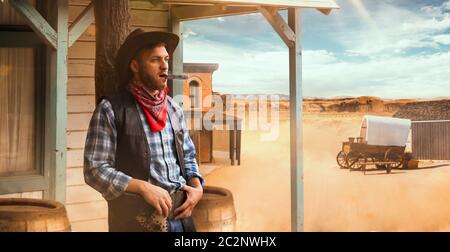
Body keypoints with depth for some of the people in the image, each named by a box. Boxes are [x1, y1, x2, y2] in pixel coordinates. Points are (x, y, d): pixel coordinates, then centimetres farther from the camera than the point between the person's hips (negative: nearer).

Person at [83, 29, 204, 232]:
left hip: (180, 217, 5)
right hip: (138, 219, -5)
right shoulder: (110, 110, -8)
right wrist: (144, 187, -21)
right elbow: (95, 169, -12)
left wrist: (197, 186, -1)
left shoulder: (174, 109, 10)